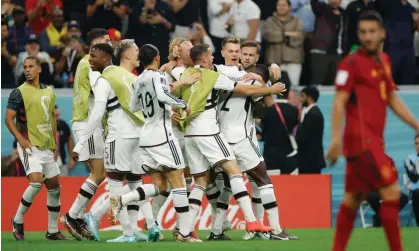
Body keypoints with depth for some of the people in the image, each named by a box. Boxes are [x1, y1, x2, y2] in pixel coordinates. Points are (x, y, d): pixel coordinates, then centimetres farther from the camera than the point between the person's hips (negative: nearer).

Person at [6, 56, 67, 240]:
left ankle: (52, 231, 18)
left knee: (54, 186, 8)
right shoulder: (19, 93, -7)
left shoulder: (49, 92, 11)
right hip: (30, 147, -7)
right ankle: (18, 220, -6)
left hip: (47, 147, 7)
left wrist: (55, 143, 15)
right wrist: (20, 138, -21)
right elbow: (9, 118, -8)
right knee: (36, 182, -24)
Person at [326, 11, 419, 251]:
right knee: (391, 191, -11)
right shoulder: (352, 63, -9)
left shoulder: (384, 60, 14)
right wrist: (336, 138, -23)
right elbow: (339, 102, -15)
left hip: (373, 140, 8)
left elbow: (393, 100, 22)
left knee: (354, 197, 11)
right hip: (362, 139, -8)